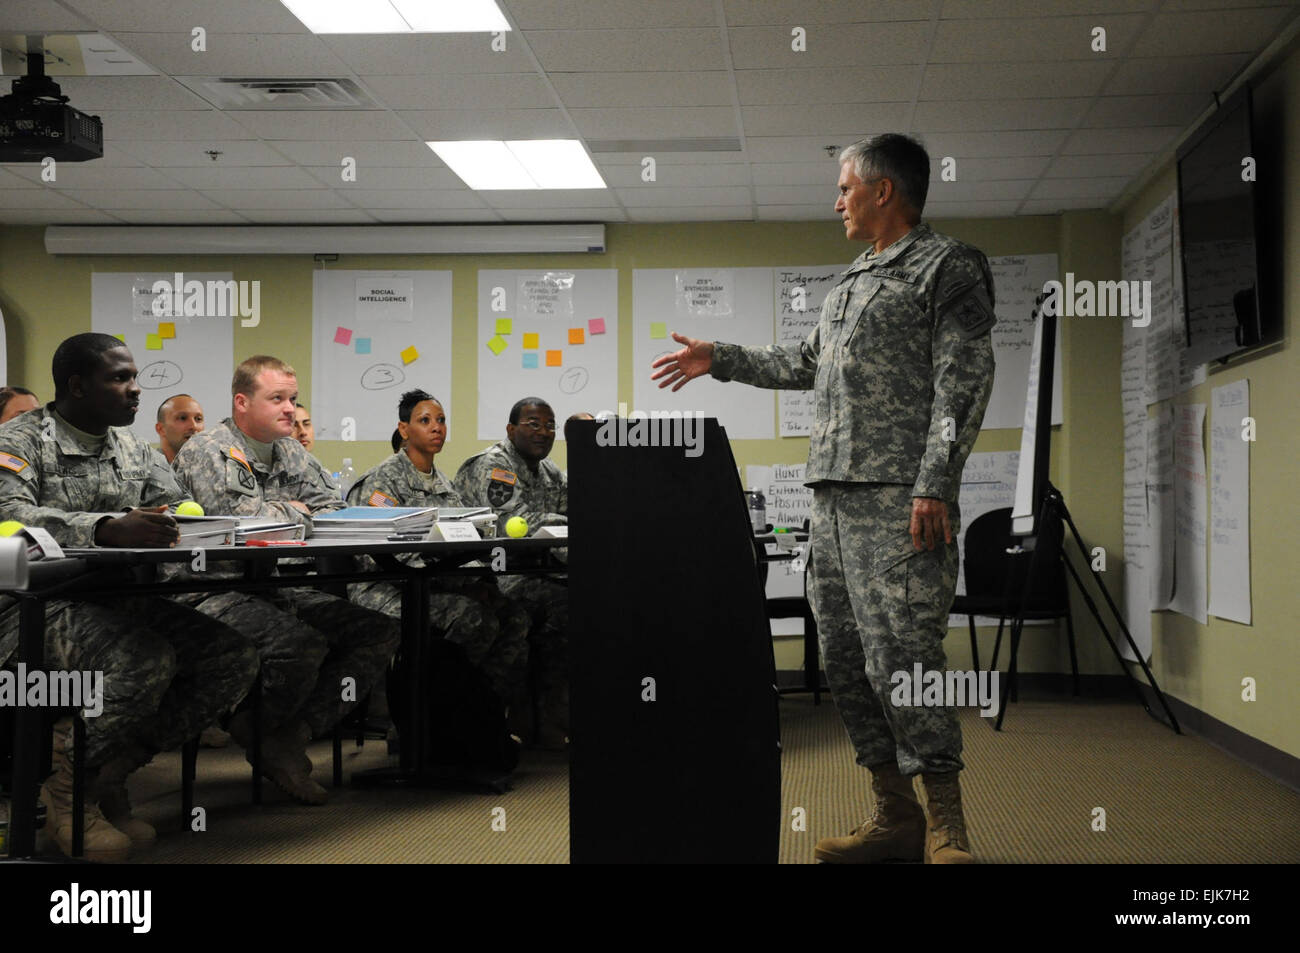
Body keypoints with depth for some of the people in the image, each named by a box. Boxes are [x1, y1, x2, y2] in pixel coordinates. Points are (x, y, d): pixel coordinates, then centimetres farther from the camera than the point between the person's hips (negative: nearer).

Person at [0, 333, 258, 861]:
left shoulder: (133, 447, 16)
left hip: (118, 600, 7)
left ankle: (109, 775, -2)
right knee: (146, 659, -34)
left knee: (234, 655, -12)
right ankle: (66, 785, -8)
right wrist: (107, 529, -40)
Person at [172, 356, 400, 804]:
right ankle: (252, 732, -4)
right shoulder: (208, 451, -5)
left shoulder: (293, 453, 19)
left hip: (286, 591, 8)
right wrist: (295, 511, 0)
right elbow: (240, 516, -18)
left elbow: (335, 512, 16)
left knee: (381, 629, -9)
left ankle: (290, 736, -9)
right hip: (221, 594, -8)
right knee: (301, 642, -35)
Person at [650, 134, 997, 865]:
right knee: (847, 657, 6)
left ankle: (945, 827, -6)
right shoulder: (855, 283, 25)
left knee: (902, 654, -13)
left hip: (898, 500, -9)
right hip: (835, 497, 9)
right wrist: (721, 360, 37)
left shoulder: (948, 266, -1)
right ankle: (896, 817, 13)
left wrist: (934, 484, -19)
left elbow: (964, 382, -10)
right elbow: (807, 365, 36)